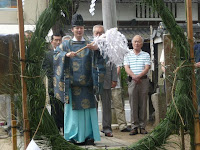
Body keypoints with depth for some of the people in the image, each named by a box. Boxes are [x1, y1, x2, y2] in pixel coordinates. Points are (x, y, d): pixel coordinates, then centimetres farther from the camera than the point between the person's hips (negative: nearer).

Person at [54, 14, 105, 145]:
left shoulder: (89, 45, 11)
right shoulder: (66, 45, 10)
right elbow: (57, 55, -3)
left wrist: (97, 48, -28)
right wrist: (66, 54, -22)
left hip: (86, 83, 1)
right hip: (71, 82, -1)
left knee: (88, 108, -2)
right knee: (73, 108, -2)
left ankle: (89, 136, 1)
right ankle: (74, 136, 3)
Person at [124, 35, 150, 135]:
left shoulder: (146, 55, 10)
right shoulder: (128, 55, 12)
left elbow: (147, 68, -1)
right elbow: (127, 68, 2)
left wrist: (139, 76, -16)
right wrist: (134, 76, -15)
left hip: (143, 80, 0)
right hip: (132, 81, 0)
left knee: (143, 104, 0)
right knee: (133, 105, -2)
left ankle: (142, 126, 5)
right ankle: (134, 127, 1)